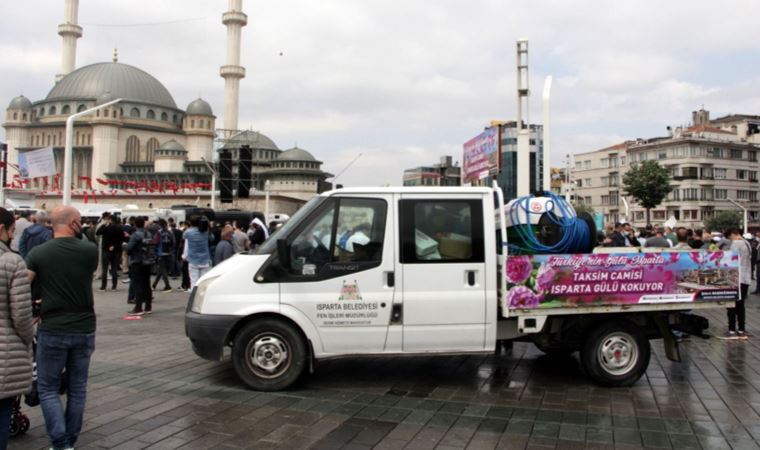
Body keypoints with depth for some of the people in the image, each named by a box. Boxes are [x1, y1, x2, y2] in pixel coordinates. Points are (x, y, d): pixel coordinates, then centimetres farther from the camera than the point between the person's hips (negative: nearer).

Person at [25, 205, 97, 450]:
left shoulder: (38, 253, -8)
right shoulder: (90, 250, -5)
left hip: (52, 330, -1)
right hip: (84, 329, 2)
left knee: (48, 388, 11)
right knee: (77, 389, 14)